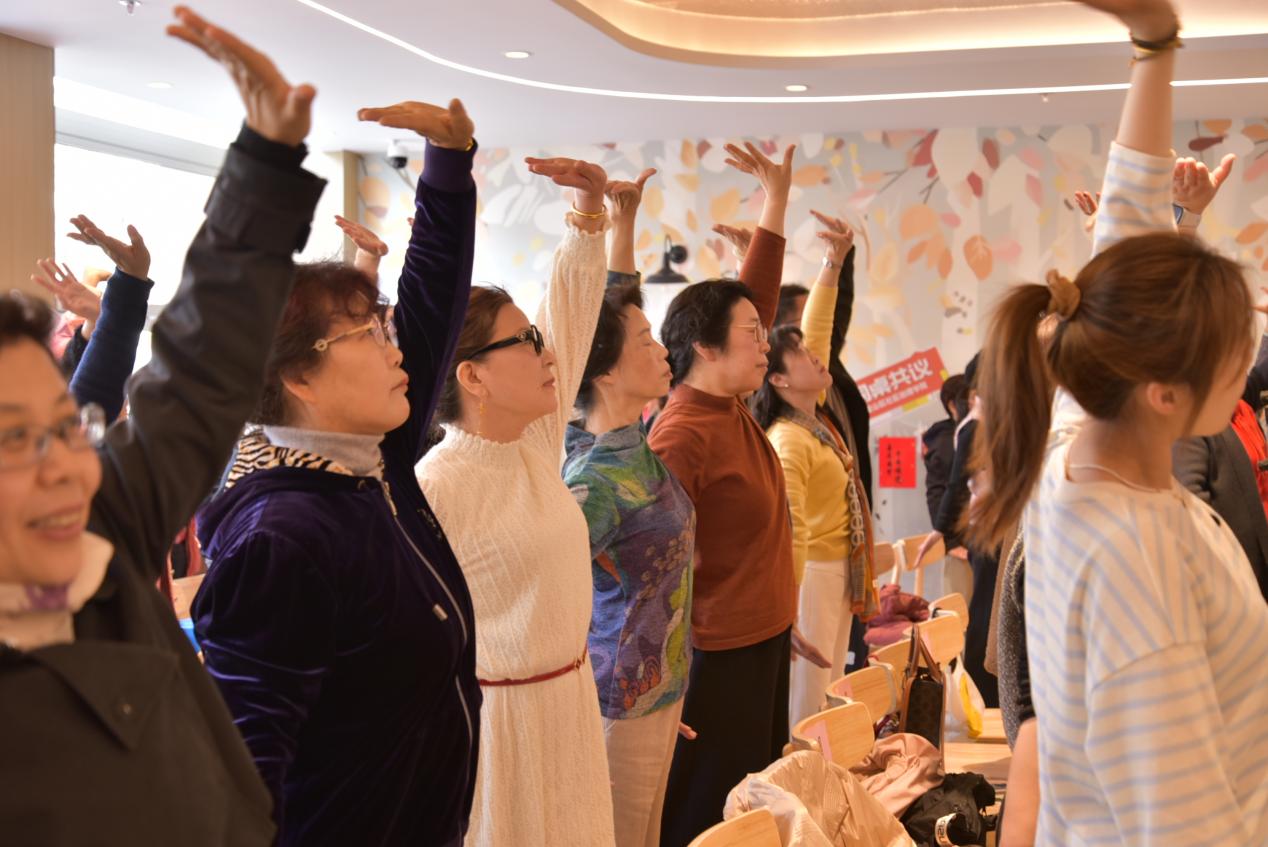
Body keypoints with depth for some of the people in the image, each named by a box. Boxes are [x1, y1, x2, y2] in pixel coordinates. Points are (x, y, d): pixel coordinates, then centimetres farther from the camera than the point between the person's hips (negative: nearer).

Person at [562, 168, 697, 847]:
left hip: (659, 689, 9)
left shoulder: (632, 441, 0)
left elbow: (608, 314, 8)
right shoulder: (598, 484, -24)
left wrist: (623, 222, 6)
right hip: (624, 704, -9)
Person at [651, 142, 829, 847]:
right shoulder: (683, 435, -21)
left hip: (765, 642, 9)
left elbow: (756, 293, 13)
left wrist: (778, 198, 14)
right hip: (720, 657, -9)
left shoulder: (732, 407, 5)